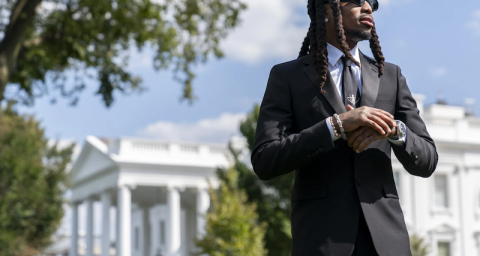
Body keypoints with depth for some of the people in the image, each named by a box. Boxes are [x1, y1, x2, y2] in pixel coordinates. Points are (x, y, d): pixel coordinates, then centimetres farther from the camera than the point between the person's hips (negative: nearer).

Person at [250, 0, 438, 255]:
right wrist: (338, 124, -19)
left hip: (384, 235, 3)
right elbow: (265, 162, -8)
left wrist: (393, 129, -13)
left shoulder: (390, 76, 15)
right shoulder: (286, 77, 5)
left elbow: (425, 161, 10)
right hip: (320, 235, -3)